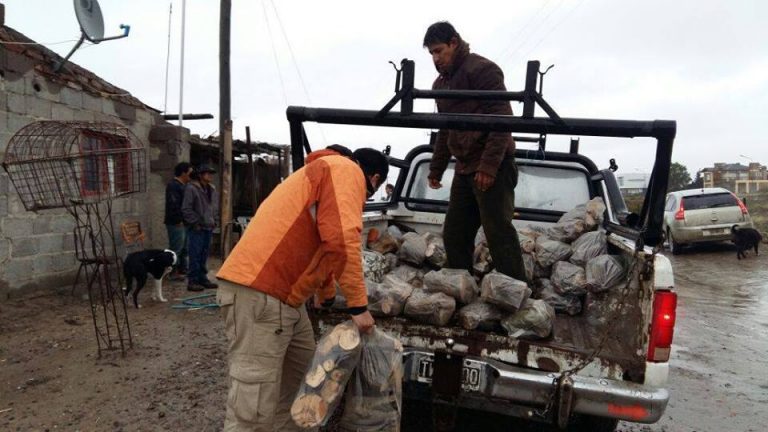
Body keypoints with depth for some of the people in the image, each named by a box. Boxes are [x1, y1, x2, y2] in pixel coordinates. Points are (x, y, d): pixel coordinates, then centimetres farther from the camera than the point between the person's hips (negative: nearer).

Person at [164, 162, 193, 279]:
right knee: (176, 248, -4)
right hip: (176, 223, -10)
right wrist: (179, 220, -20)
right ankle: (173, 272, 4)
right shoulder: (173, 185, -15)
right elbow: (173, 205, -23)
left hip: (183, 222, 10)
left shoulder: (182, 185, 17)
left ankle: (182, 269, 25)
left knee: (184, 248, 16)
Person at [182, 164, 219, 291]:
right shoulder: (191, 189, -11)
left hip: (208, 227, 7)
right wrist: (195, 223, -13)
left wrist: (214, 221, 15)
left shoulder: (211, 190, 14)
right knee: (195, 255, -5)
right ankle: (192, 281, 1)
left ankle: (202, 278, 21)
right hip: (196, 228, -7)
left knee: (204, 255, 13)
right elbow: (186, 209, -13)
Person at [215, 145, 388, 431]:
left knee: (303, 368, 24)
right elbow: (341, 239, -20)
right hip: (259, 294, -11)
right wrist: (358, 305, -12)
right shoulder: (346, 170, -4)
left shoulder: (328, 171, 27)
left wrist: (327, 296, 48)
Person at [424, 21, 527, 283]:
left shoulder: (481, 69, -8)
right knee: (454, 236, 9)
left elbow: (502, 119, -16)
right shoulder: (441, 83, 19)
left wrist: (489, 166, -23)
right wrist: (436, 169, 23)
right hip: (464, 169, 9)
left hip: (492, 168, -9)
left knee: (499, 235, -10)